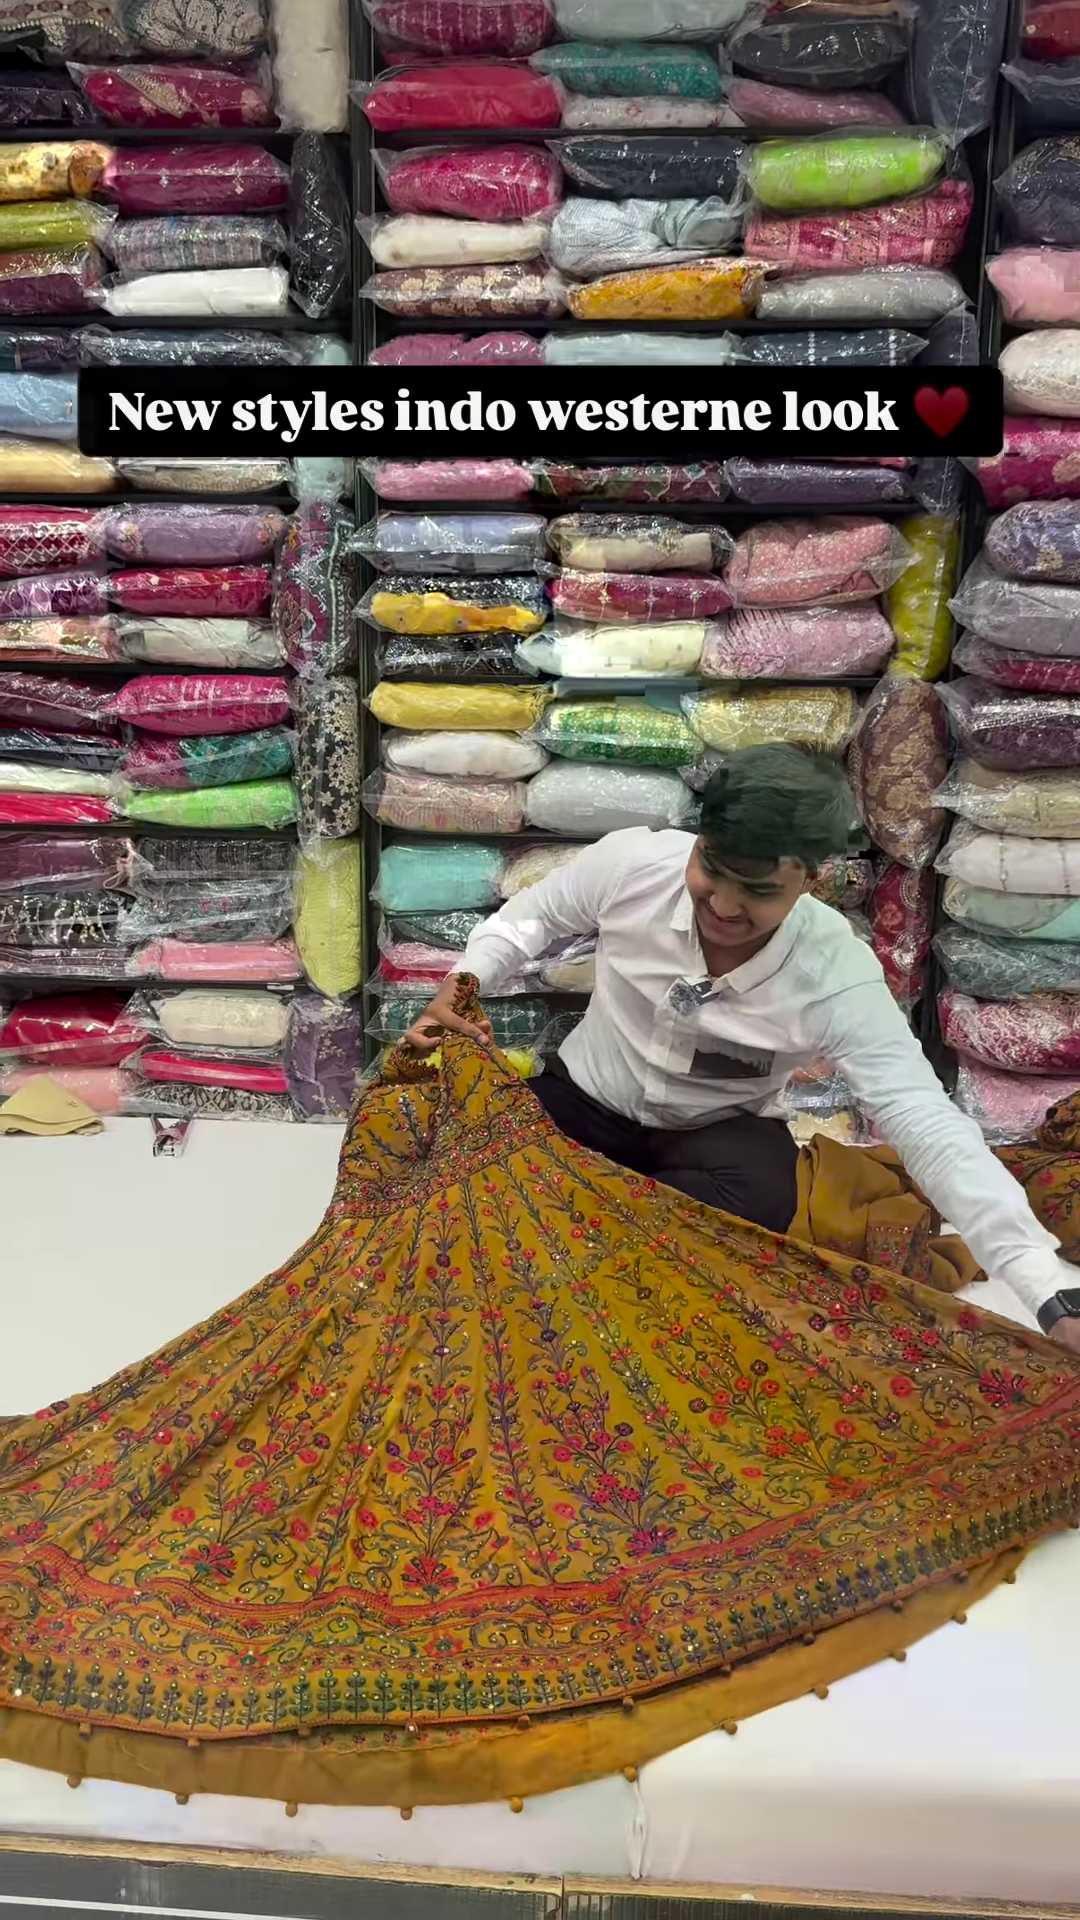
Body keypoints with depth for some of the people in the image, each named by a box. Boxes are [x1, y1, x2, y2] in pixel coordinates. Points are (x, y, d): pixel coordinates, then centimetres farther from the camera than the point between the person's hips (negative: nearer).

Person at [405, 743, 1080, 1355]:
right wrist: (461, 985, -20)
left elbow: (934, 1133, -32)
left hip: (718, 1131, -1)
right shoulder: (632, 861, -23)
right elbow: (527, 919, -1)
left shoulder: (839, 977, -28)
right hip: (586, 1099, 1)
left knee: (761, 1198, -35)